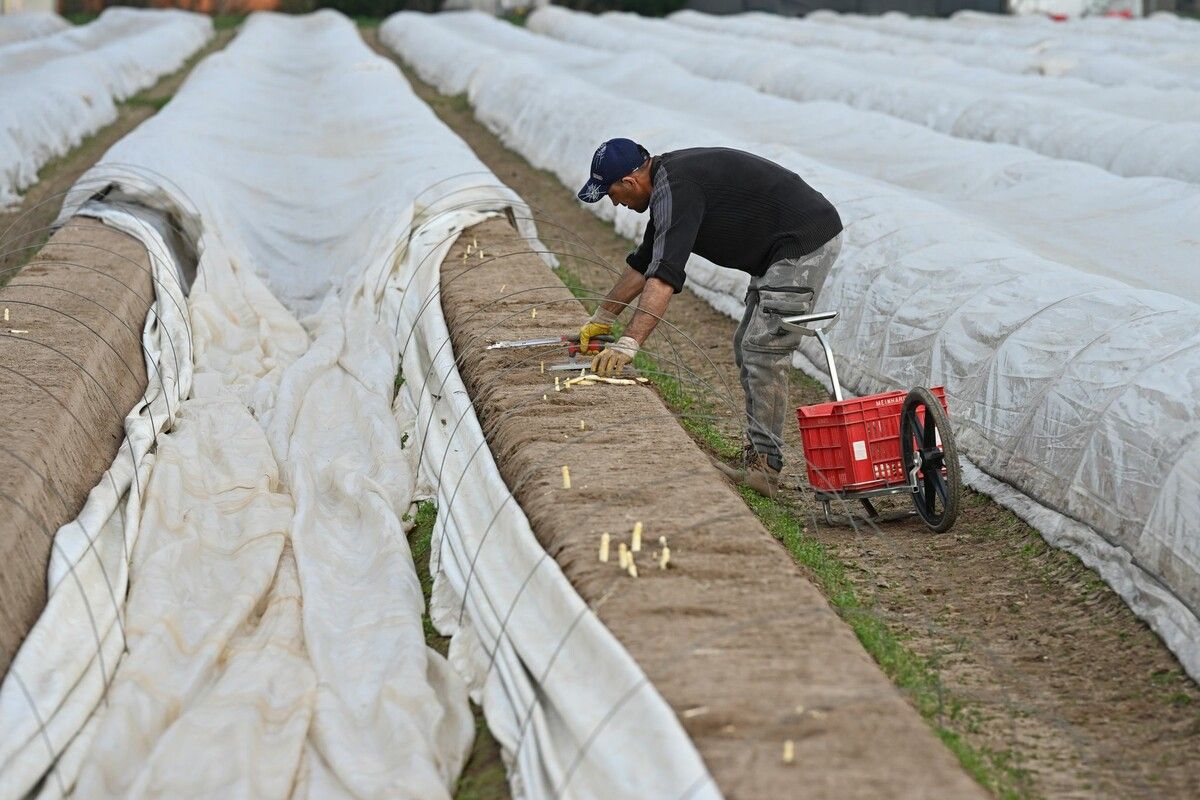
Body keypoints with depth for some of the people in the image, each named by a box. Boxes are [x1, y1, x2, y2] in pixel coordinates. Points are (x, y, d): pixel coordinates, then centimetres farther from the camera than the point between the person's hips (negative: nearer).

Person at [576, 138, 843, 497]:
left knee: (763, 350, -12)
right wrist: (603, 317, 27)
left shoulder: (676, 188, -20)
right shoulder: (668, 181, 12)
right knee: (749, 347, 13)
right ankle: (756, 459, 16)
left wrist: (629, 344, -34)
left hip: (806, 243, -11)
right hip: (782, 250, 11)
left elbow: (664, 274, -30)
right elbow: (644, 262, 23)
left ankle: (764, 469, -9)